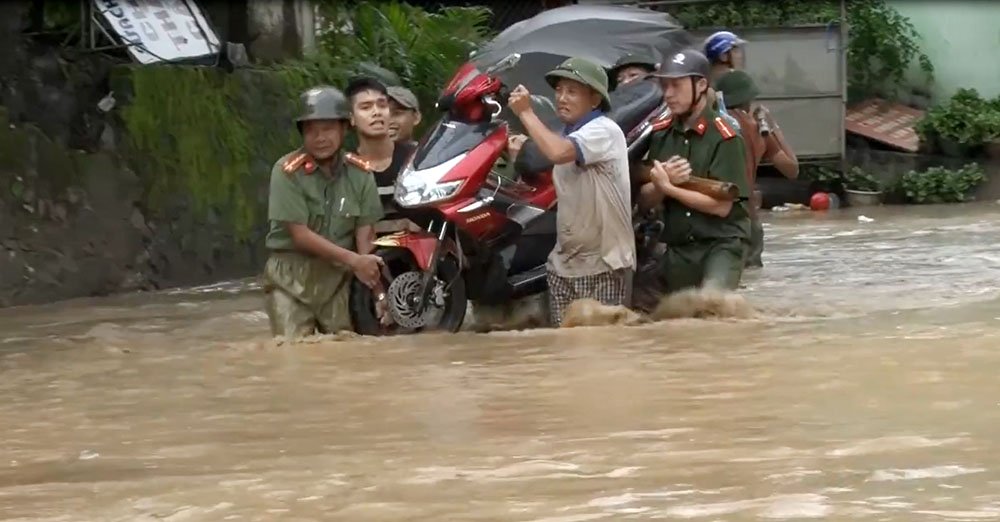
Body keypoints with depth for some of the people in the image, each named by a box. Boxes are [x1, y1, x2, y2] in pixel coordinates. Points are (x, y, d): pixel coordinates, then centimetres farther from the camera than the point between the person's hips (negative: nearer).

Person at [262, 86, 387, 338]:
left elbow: (364, 233, -1)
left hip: (338, 273, 3)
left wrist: (371, 276, -18)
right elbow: (301, 235, -13)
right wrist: (354, 260, -20)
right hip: (292, 273, -3)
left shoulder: (359, 174, 1)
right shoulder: (287, 171, -11)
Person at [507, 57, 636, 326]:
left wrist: (525, 112, -21)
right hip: (564, 263, 9)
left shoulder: (604, 131, -14)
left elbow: (558, 152, -32)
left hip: (602, 266, -9)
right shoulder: (567, 135, 16)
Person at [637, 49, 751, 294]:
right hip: (677, 248, 6)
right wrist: (661, 182, -14)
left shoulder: (723, 137, -10)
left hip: (721, 244, -6)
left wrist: (668, 187, -15)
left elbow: (722, 205, -15)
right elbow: (645, 200, 8)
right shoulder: (660, 134, 7)